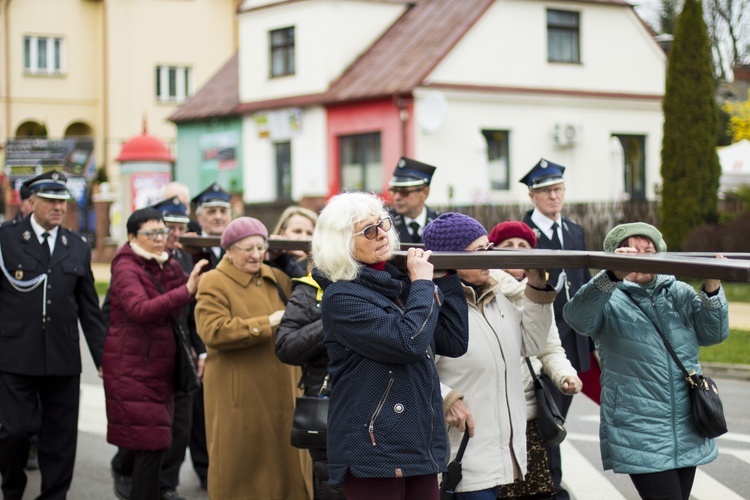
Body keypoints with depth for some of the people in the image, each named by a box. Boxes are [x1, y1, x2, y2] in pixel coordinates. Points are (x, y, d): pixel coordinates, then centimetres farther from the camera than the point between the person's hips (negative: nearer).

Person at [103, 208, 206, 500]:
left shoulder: (167, 265, 12)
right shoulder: (126, 269, -13)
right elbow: (140, 309, -30)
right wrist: (187, 291, -41)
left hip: (160, 364, 7)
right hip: (133, 368, -7)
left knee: (148, 443, 14)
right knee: (151, 443, -10)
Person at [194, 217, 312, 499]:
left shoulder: (276, 279, 14)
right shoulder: (214, 283, -6)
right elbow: (213, 331, -19)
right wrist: (266, 324, -19)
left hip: (281, 391, 6)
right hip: (239, 395, -6)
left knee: (285, 457, 11)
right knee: (241, 465, 3)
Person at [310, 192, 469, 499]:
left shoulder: (397, 282, 12)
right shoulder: (341, 298, -12)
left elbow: (455, 343, 10)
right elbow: (411, 342, -22)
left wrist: (445, 279, 5)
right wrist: (423, 282, -8)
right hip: (374, 451, -7)